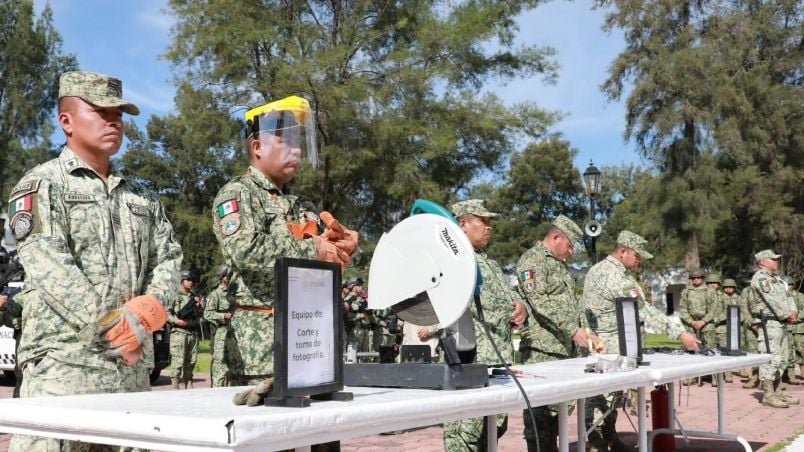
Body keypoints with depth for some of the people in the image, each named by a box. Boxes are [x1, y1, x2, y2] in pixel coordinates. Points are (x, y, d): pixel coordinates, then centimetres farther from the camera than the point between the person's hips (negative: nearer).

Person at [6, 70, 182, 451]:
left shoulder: (140, 198, 21)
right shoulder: (41, 185, 2)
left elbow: (168, 258, 13)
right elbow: (48, 267, -11)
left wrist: (151, 306, -9)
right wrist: (115, 326, -17)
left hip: (134, 365, 6)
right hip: (62, 362, -6)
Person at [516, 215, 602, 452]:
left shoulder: (561, 264, 22)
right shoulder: (533, 259, -8)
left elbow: (573, 302, 25)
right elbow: (538, 301, -19)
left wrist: (587, 332, 12)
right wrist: (572, 330, -21)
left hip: (566, 348, 9)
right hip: (542, 349, -9)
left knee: (559, 405, 11)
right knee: (540, 408, -7)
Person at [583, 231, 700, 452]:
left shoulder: (598, 268, 12)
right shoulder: (616, 276, -21)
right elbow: (644, 310, -25)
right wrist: (680, 333, -26)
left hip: (597, 346, 10)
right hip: (607, 350, -10)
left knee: (609, 394, 17)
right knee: (602, 398, -7)